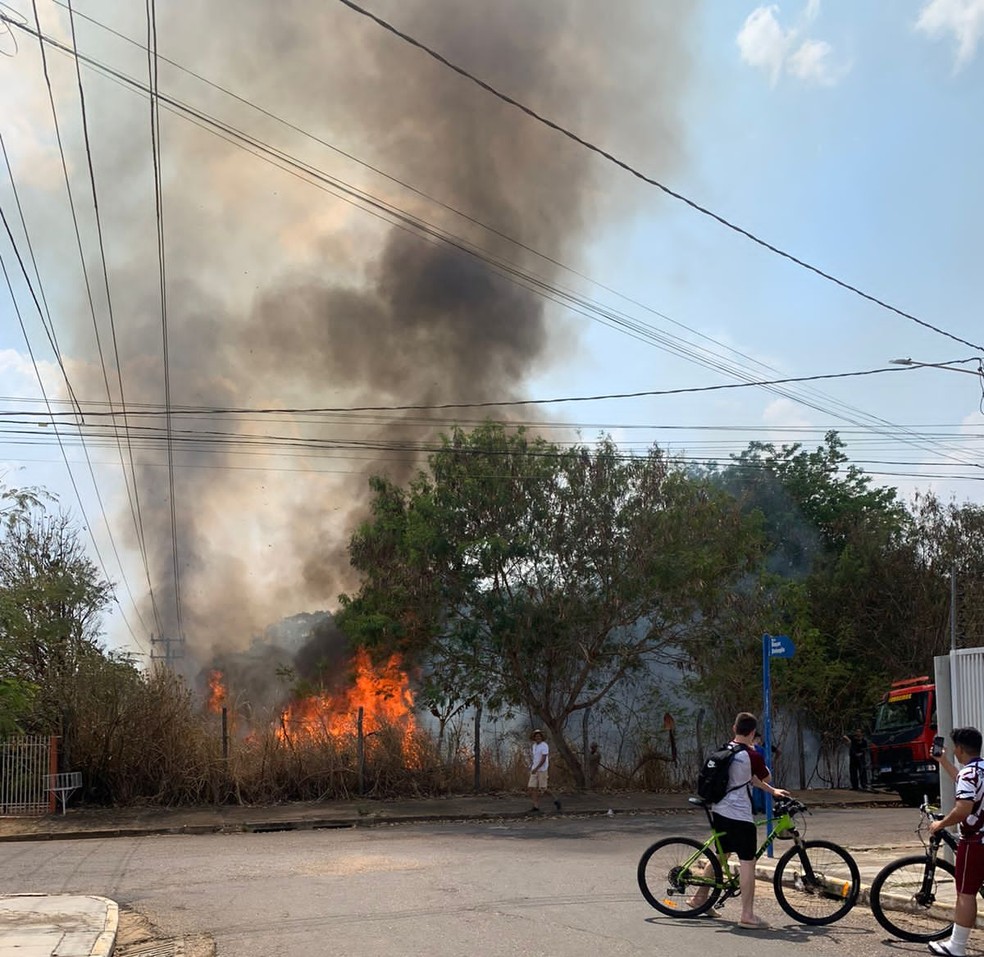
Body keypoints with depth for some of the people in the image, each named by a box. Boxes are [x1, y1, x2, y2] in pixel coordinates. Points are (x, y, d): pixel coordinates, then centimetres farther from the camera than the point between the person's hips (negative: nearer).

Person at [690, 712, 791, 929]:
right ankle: (747, 915, -6)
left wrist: (772, 791, 27)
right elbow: (765, 777, 4)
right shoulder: (751, 756, -15)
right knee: (747, 862, -4)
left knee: (721, 856, 23)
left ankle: (700, 898, 32)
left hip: (719, 811, 8)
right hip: (740, 815, -8)